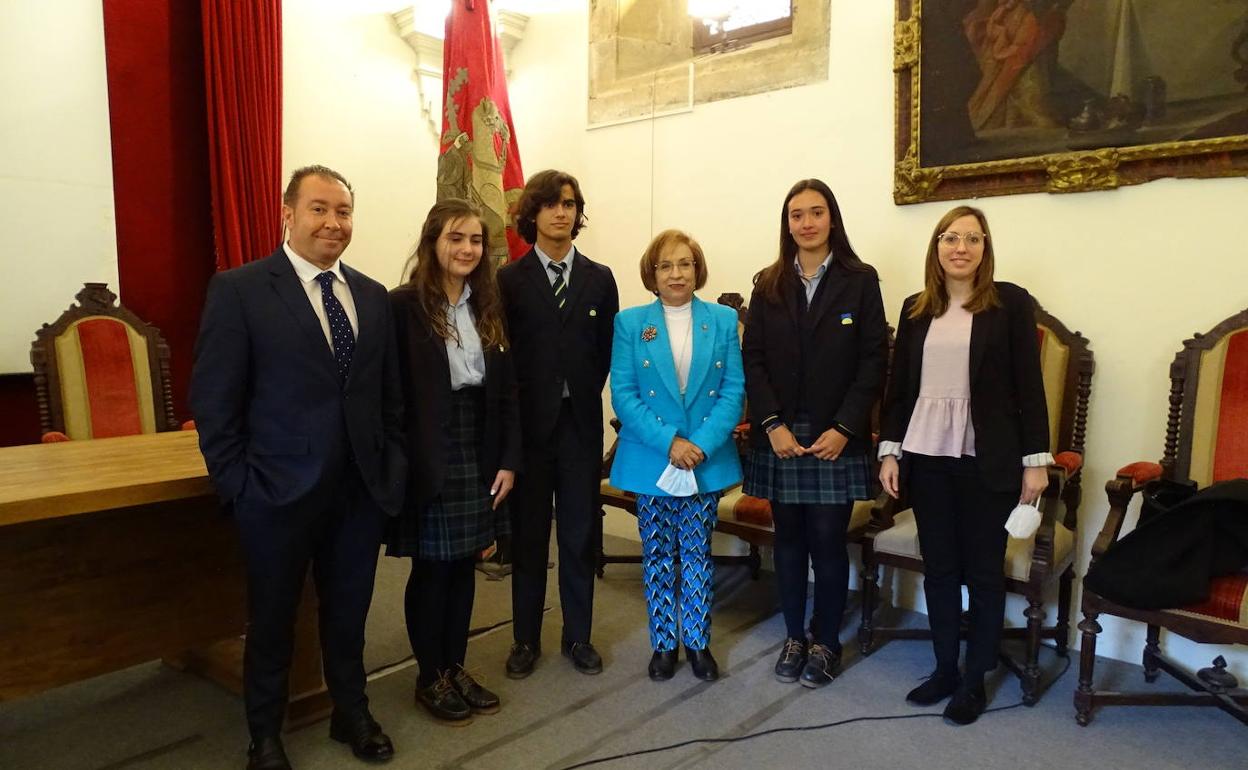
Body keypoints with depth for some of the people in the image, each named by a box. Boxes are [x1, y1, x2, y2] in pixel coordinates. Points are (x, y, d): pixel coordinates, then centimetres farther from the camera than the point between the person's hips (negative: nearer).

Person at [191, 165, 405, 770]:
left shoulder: (372, 296, 7)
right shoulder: (238, 289, -7)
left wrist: (392, 469, 3)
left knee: (348, 615, 19)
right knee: (272, 623, 15)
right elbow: (213, 402, -8)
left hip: (362, 491, 4)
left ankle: (351, 714, 40)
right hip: (278, 493, -3)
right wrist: (238, 485, -10)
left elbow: (390, 396, 9)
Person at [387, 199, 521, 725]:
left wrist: (508, 459, 2)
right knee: (431, 568, 7)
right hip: (430, 460, -5)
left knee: (464, 566, 14)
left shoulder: (489, 306, 8)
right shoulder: (405, 305, -9)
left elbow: (505, 389, 7)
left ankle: (456, 668, 30)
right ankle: (430, 678, 25)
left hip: (479, 456, 5)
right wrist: (403, 465, -14)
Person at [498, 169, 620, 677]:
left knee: (580, 533, 9)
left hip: (580, 421, 2)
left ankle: (578, 636, 24)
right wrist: (517, 411, -4)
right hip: (529, 422, -2)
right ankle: (526, 639, 22)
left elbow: (607, 349, 7)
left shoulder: (599, 278, 7)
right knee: (528, 534, 8)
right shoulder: (510, 279, 1)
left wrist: (584, 395, 2)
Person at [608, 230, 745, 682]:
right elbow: (623, 394, -7)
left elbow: (734, 391, -3)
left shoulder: (724, 320, 1)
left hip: (708, 458, 1)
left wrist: (701, 444, -16)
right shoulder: (630, 322, -1)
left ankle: (698, 643, 26)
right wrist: (669, 442, -17)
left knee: (697, 553, 11)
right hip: (651, 459, 0)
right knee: (658, 555, 10)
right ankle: (663, 644, 25)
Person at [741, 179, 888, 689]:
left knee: (827, 541, 1)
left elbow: (874, 361, -3)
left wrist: (844, 428, -11)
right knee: (789, 539, 10)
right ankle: (794, 637, 25)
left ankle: (826, 642, 20)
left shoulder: (860, 280, 1)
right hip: (780, 435, 2)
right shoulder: (768, 285, 7)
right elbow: (752, 359, 2)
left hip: (836, 437, -2)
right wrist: (772, 424, -9)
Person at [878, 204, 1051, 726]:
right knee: (938, 569, 11)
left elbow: (1029, 386, -3)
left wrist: (1035, 459, -5)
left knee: (983, 570, 8)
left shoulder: (1011, 303, -2)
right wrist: (889, 450, 4)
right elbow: (898, 386, 9)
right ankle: (944, 670, 27)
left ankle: (975, 681, 23)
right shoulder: (915, 309, 8)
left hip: (986, 459, -3)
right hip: (926, 456, 3)